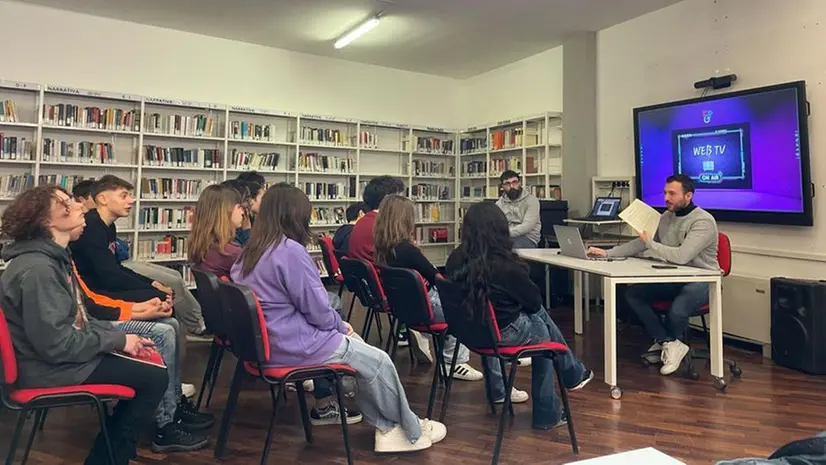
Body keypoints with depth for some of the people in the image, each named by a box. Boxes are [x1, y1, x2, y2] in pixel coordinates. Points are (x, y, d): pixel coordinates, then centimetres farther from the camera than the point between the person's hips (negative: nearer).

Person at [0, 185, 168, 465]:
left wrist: (120, 336, 2)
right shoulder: (37, 268, -24)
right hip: (49, 366, -10)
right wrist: (118, 341, -16)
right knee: (155, 378, -9)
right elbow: (57, 344, -27)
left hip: (64, 351, 10)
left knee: (147, 368, 13)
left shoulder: (53, 257, 8)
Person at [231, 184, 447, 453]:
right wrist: (340, 325, 1)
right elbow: (317, 309, -20)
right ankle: (413, 432, 26)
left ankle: (386, 428, 21)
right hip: (296, 346, -10)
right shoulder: (290, 250, -22)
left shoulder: (249, 252, 7)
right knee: (378, 361, 5)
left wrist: (337, 325, 12)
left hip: (270, 342, 10)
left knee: (354, 344, 20)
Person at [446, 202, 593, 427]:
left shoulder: (455, 260, -8)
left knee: (539, 315, 24)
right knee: (543, 332, 23)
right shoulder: (504, 265, -25)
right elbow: (534, 300, -10)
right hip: (503, 333, -6)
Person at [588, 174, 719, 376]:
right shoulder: (666, 217, 7)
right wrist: (608, 253, -4)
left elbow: (681, 256, -31)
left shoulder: (703, 221, -17)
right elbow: (639, 244, 8)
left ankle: (664, 341, 4)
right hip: (673, 279, 8)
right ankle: (671, 344, -4)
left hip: (700, 281, -7)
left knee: (677, 310, -34)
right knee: (632, 293, -9)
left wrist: (650, 243, -19)